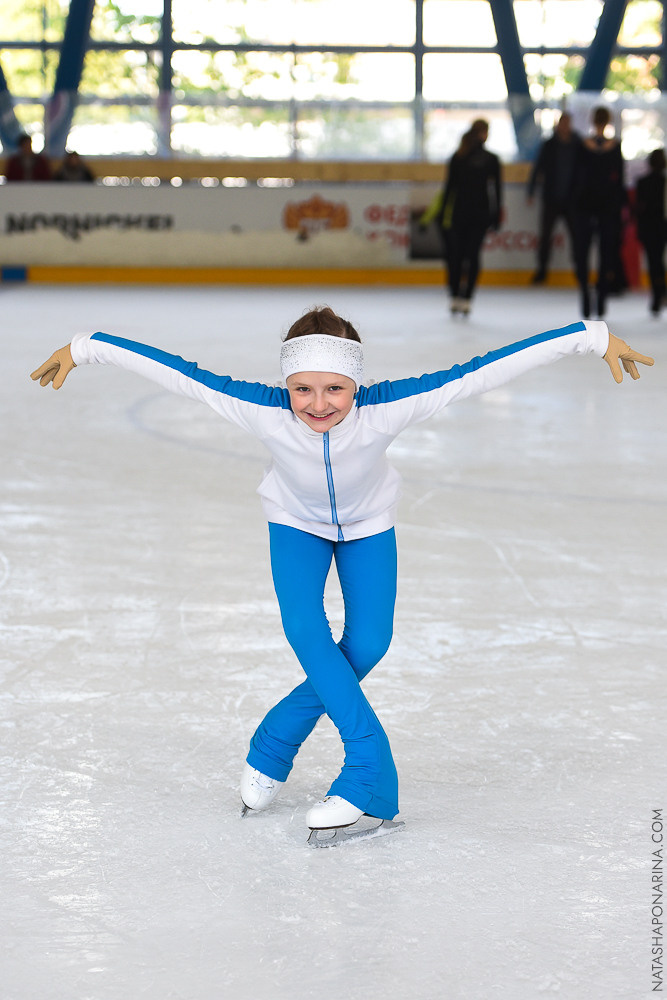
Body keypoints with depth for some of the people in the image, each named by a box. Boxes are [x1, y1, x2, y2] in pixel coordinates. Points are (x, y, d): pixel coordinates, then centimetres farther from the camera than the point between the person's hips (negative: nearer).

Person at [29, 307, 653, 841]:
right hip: (296, 521, 0)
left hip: (368, 524, 1)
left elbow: (485, 370, -42)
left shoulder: (385, 409, -41)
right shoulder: (262, 411, -39)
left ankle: (275, 743, 9)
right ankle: (371, 771, -14)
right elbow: (171, 370, -32)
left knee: (368, 645, -9)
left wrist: (593, 337, -42)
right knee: (306, 632, -19)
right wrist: (83, 348, -27)